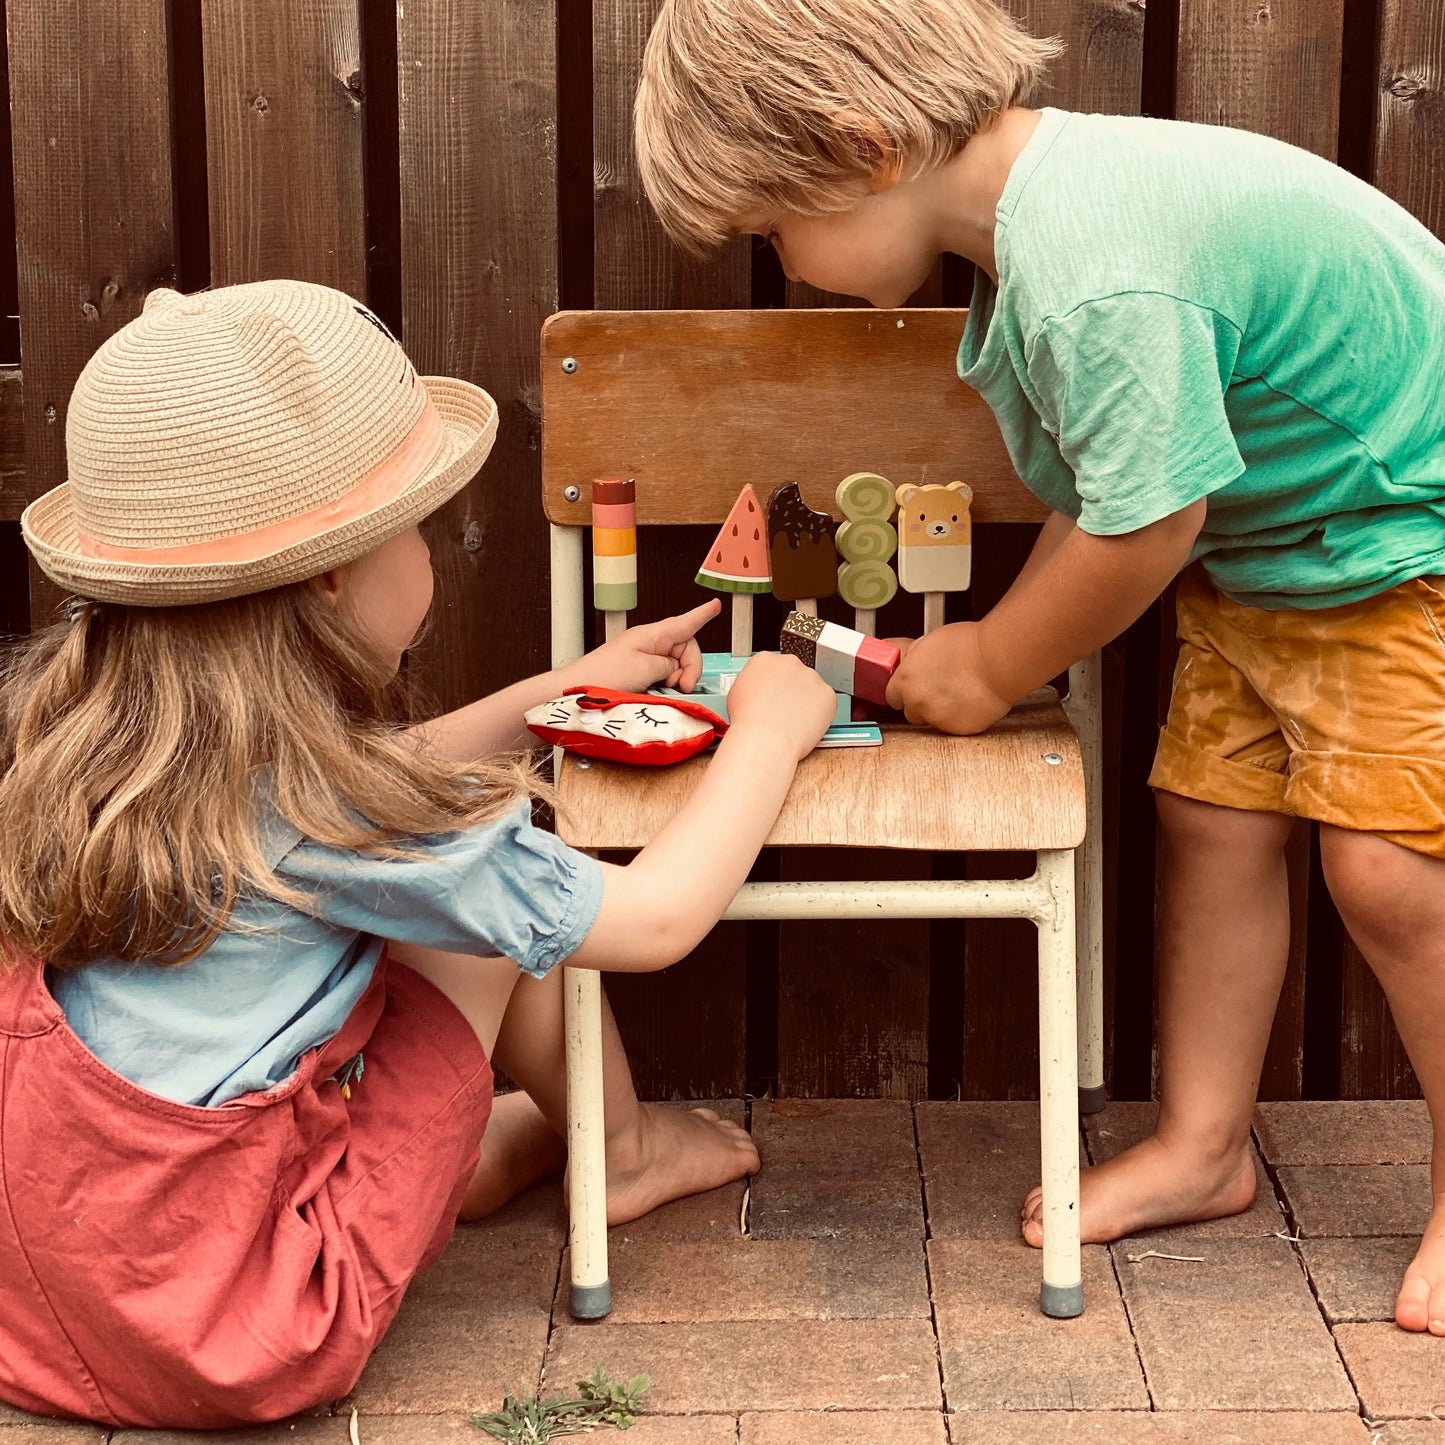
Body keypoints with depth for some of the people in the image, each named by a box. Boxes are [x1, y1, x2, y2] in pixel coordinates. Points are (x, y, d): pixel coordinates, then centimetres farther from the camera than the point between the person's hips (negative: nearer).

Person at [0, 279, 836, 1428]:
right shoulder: (320, 809, -23)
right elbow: (655, 918, -12)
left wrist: (567, 686, 23)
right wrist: (767, 731, 3)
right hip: (230, 1342, -7)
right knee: (492, 889, 2)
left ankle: (532, 1138, 33)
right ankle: (619, 1150, 26)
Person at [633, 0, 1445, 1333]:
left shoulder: (1095, 279, -35)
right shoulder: (1038, 199, -3)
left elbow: (1143, 525, -26)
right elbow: (1093, 493, 6)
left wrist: (994, 664, -9)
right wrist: (989, 654, -1)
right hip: (1261, 543, 9)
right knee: (1214, 820, 9)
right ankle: (1202, 1148, 22)